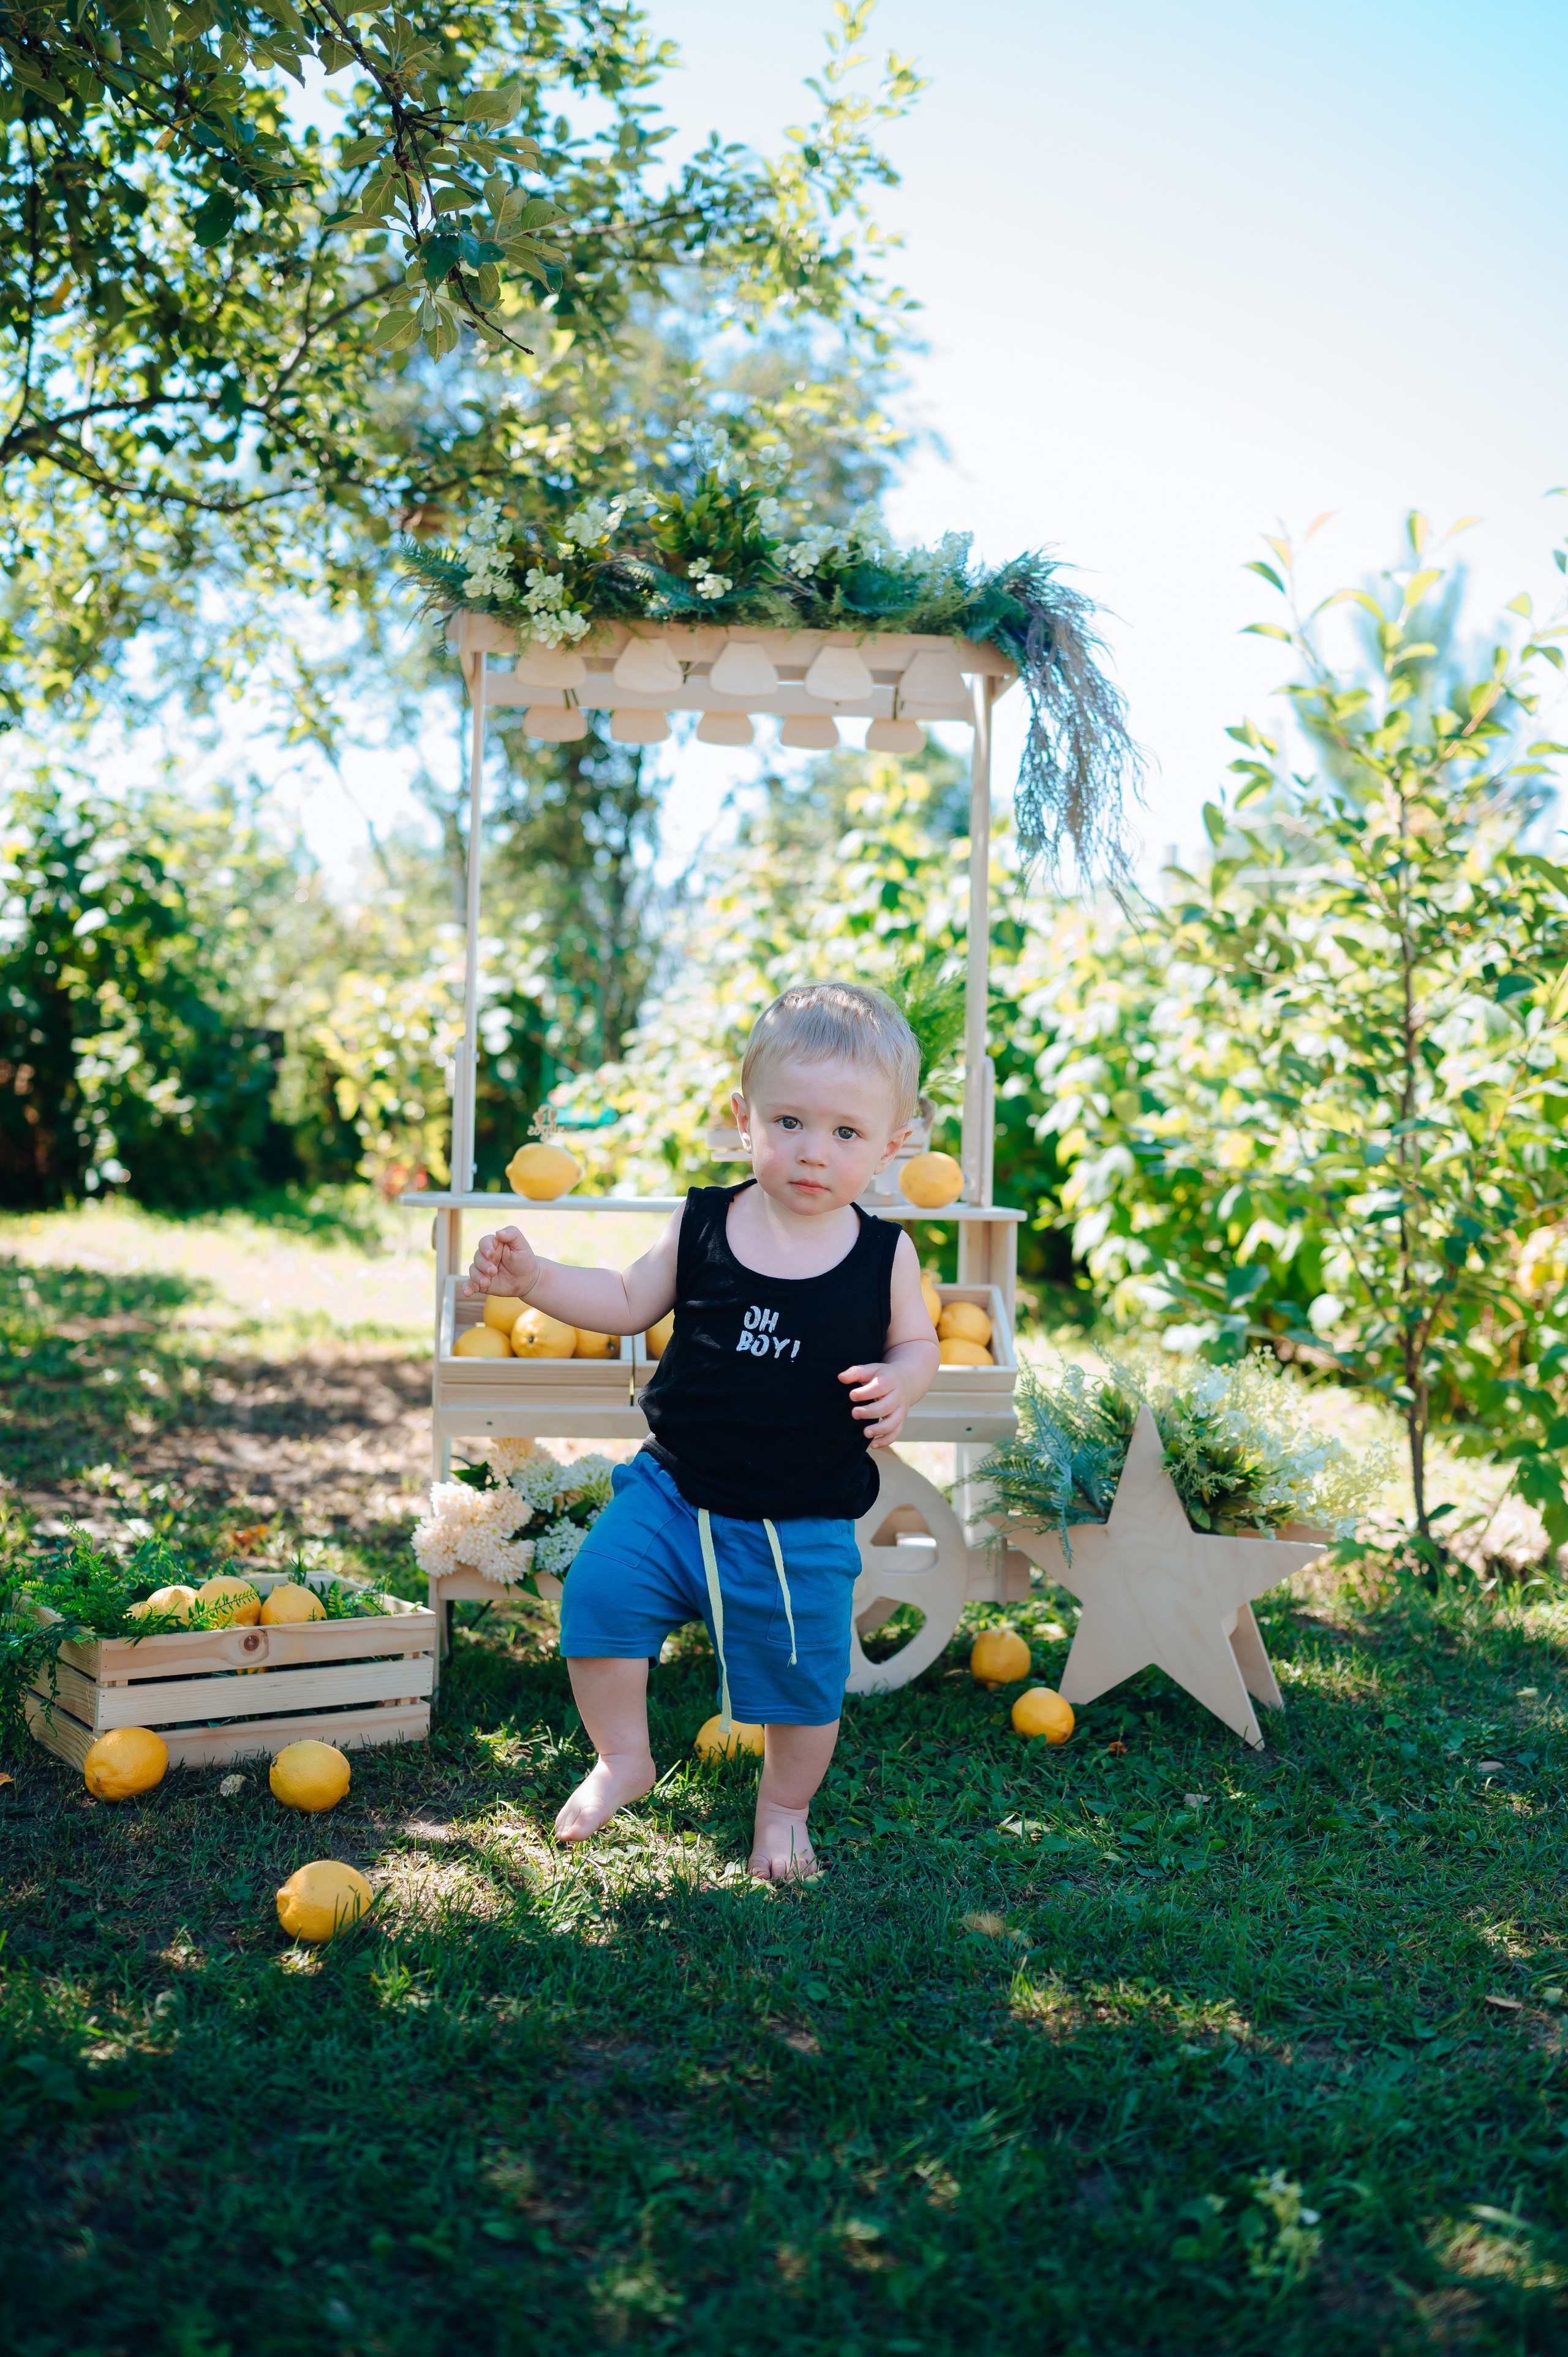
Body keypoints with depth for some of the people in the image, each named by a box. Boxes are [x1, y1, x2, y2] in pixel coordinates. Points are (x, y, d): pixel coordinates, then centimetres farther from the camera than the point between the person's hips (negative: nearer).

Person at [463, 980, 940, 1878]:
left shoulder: (884, 1256, -7)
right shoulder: (703, 1224, -5)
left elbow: (916, 1340, 7)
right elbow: (628, 1302, 6)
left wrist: (898, 1386, -15)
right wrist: (535, 1278, -7)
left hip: (803, 1525, -1)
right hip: (673, 1489, 1)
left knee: (803, 1676, 9)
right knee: (600, 1589, -15)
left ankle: (785, 1807, 40)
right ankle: (623, 1759, 10)